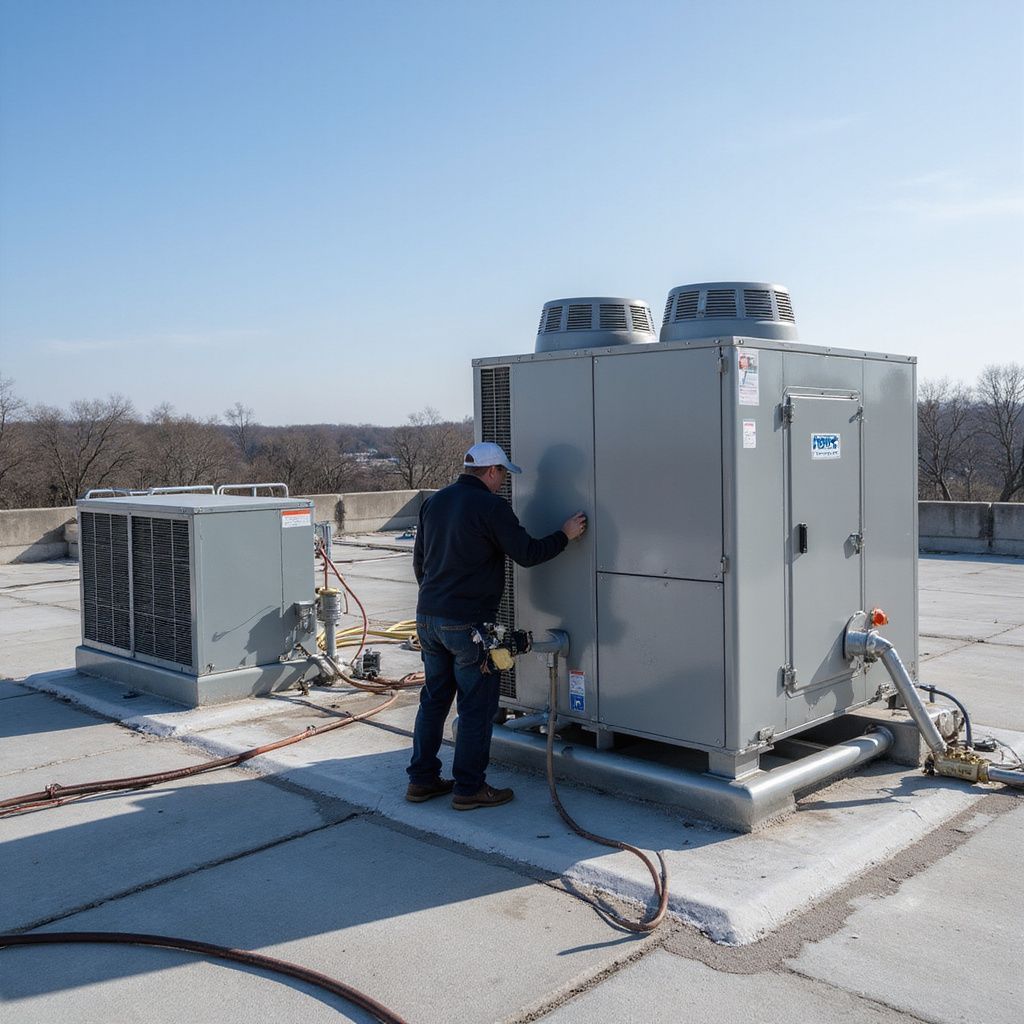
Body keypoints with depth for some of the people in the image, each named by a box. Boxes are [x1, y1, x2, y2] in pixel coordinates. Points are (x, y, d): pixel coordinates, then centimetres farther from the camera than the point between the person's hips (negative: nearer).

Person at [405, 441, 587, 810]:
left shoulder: (435, 501, 12)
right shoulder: (491, 506, -12)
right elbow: (527, 554, -11)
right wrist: (565, 535, 3)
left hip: (428, 617, 8)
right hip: (469, 623, -8)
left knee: (434, 699, 17)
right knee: (476, 707, 3)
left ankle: (422, 779, 23)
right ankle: (469, 788, 9)